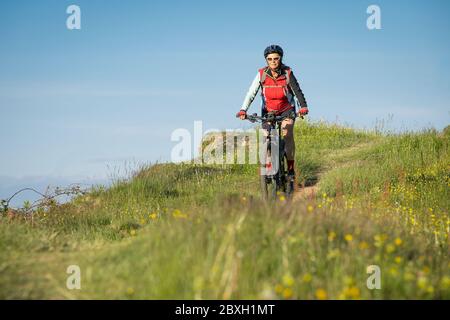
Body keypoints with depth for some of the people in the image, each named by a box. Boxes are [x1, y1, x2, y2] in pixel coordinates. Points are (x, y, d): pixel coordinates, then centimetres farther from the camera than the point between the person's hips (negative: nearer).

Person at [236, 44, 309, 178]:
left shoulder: (287, 73, -13)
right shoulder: (262, 74, -12)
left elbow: (297, 91, -17)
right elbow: (251, 93, -19)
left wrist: (303, 107, -34)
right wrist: (243, 110, -31)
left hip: (286, 109, -1)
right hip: (268, 111, 2)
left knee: (287, 134, -21)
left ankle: (291, 168, -12)